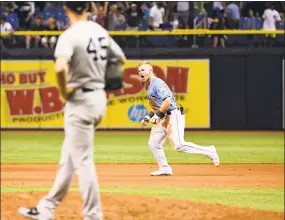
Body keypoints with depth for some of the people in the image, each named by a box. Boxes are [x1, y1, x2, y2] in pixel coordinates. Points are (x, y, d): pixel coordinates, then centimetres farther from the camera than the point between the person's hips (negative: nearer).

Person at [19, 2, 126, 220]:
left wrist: (64, 91, -16)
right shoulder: (100, 31, 7)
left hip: (80, 101, -8)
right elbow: (121, 59, 19)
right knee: (69, 157, 15)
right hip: (99, 97, 8)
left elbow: (60, 68, -33)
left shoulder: (70, 35, -17)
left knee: (83, 160, -2)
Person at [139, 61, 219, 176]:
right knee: (153, 143, 7)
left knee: (178, 145, -19)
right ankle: (164, 168, 15)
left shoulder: (157, 83, -14)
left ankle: (209, 151, -11)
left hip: (173, 116, -10)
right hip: (162, 119, 10)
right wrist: (149, 116, 14)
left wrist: (157, 115, -21)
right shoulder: (148, 86, 17)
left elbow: (167, 102, -24)